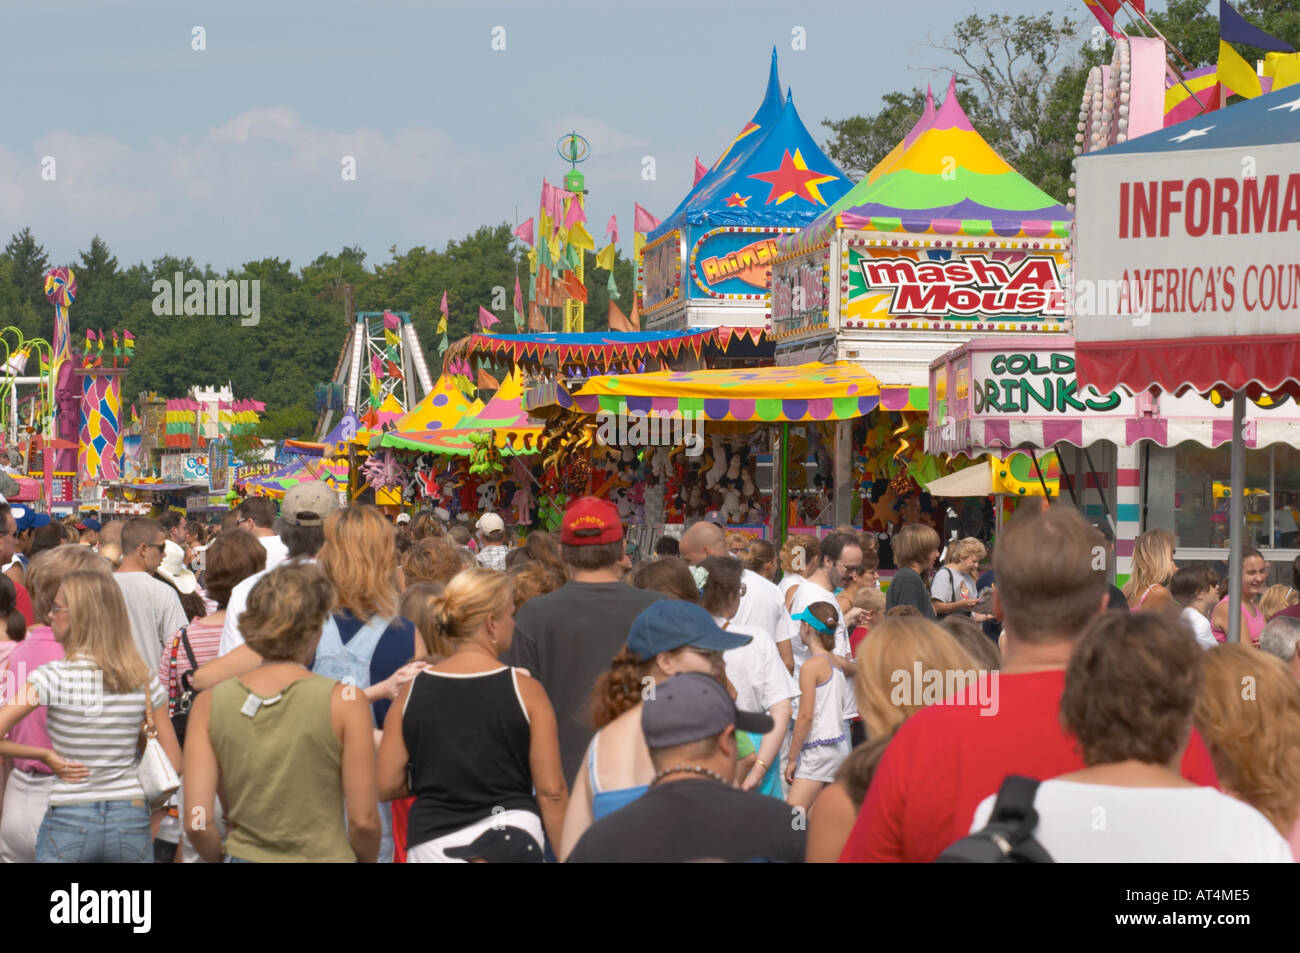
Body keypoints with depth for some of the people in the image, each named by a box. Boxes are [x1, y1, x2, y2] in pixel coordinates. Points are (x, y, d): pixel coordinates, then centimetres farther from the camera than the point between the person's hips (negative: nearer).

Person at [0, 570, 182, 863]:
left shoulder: (53, 677, -10)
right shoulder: (144, 680, 0)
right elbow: (173, 764, 2)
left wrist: (44, 755, -4)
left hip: (68, 822, -3)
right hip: (131, 819, 3)